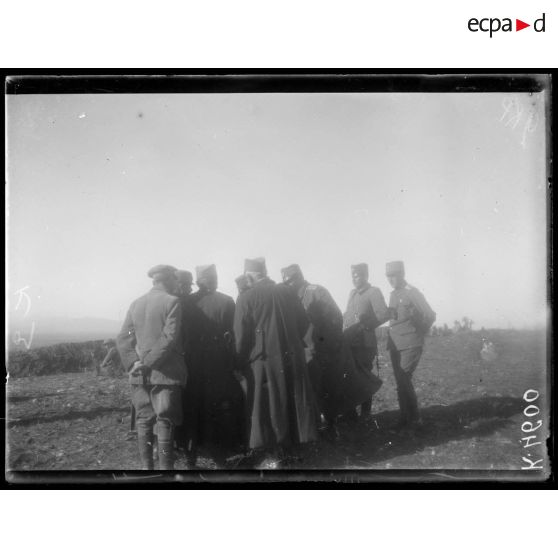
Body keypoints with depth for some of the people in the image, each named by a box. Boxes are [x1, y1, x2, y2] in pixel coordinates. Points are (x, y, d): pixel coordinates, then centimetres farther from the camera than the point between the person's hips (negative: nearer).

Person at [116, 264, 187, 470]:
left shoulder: (136, 304, 10)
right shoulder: (172, 302, -8)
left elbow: (123, 339, 5)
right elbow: (169, 338, -17)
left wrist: (133, 363, -2)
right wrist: (149, 362, -12)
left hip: (140, 375, 5)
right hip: (165, 374, -5)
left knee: (143, 421, 11)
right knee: (165, 422, 1)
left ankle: (146, 465, 18)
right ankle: (165, 466, 6)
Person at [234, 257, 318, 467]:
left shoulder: (246, 298, -10)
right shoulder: (286, 291, 4)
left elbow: (241, 336, -11)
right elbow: (303, 323, 8)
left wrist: (242, 362, 1)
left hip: (265, 360, -4)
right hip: (292, 357, 5)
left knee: (268, 406, 6)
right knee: (293, 402, 16)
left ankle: (273, 455, 11)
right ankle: (291, 447, 29)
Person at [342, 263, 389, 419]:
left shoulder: (374, 292, -4)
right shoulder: (352, 293, 19)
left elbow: (383, 315, -17)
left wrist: (364, 326, -16)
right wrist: (344, 328, 9)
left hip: (364, 343, -7)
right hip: (349, 342, 7)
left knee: (363, 378, -2)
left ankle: (365, 414, 13)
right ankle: (350, 411, 20)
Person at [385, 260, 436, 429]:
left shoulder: (413, 293, -11)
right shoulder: (393, 294, 12)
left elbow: (430, 316, -11)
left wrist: (419, 333, -2)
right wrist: (390, 341, 10)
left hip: (410, 346, -7)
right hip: (395, 346, 7)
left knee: (404, 380, -9)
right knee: (401, 382, 9)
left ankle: (413, 418, 5)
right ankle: (405, 417, 18)